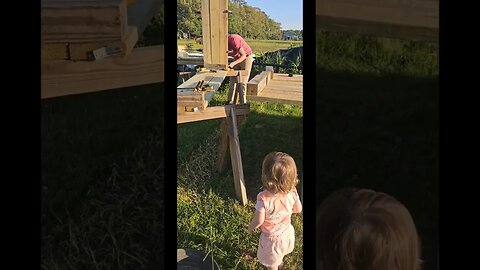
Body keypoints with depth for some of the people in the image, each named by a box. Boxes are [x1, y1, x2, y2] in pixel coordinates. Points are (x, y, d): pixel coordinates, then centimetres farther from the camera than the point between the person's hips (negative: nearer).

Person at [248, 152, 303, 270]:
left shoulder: (264, 198, -39)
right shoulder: (292, 192, -25)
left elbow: (259, 221, -28)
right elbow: (298, 209, -8)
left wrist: (250, 227, -7)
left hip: (272, 238, -5)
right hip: (287, 233, 5)